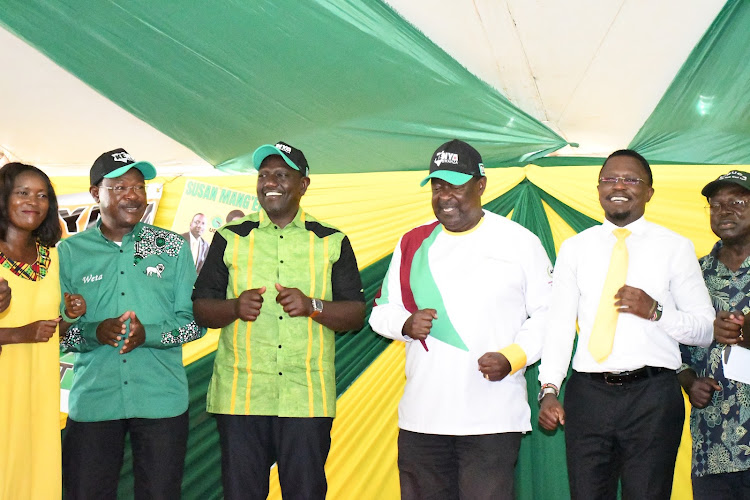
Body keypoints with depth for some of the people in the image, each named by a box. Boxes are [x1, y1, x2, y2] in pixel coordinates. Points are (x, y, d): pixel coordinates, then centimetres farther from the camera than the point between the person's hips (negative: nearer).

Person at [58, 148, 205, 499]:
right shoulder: (69, 252, 4)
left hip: (162, 400, 0)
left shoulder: (172, 247, 4)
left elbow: (195, 321, 2)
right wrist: (95, 332, -17)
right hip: (91, 401, 0)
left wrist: (148, 334, -16)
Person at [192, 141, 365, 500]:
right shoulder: (230, 238, 9)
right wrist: (235, 307, -13)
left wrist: (312, 306, -13)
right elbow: (200, 308, 8)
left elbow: (356, 315, 5)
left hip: (307, 399, 0)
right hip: (240, 397, 1)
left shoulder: (332, 241, 8)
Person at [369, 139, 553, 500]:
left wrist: (512, 357, -11)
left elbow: (547, 314, 5)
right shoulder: (413, 244, 12)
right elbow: (382, 310, 17)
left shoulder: (519, 241, 3)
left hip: (493, 419, -3)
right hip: (421, 418, 3)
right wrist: (406, 325, -6)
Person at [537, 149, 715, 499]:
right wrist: (549, 388, -5)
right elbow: (560, 323, 7)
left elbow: (706, 329, 6)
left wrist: (656, 311, -12)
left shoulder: (676, 248, 6)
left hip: (652, 396, -2)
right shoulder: (574, 248, 13)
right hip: (588, 394, 2)